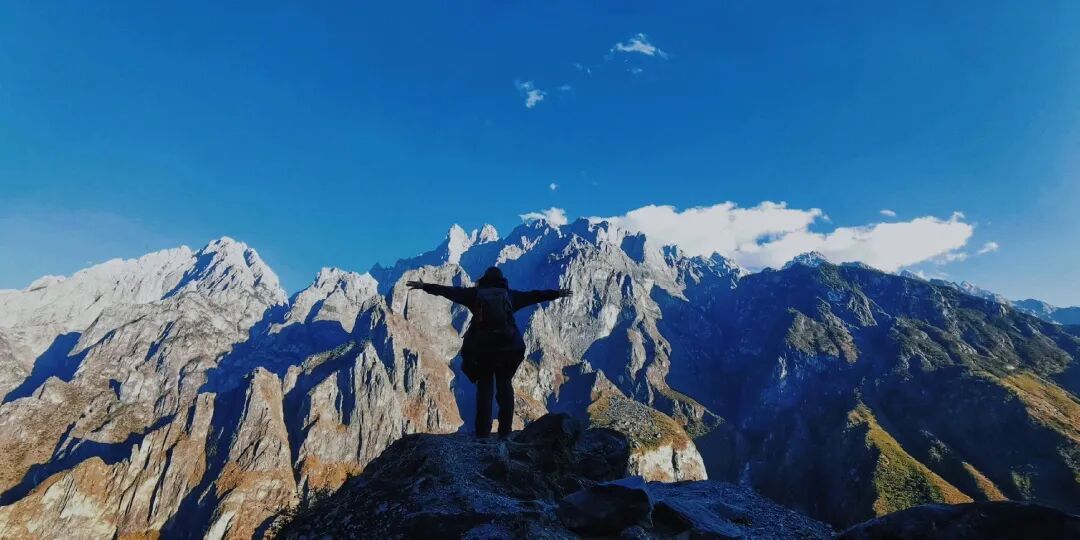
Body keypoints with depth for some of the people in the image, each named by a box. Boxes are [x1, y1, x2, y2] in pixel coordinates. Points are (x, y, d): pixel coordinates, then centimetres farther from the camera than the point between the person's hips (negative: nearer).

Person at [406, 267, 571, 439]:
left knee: (484, 386, 10)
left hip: (481, 347, -1)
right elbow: (533, 295, 17)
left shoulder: (476, 293, 9)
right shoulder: (510, 294, 12)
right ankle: (505, 431, 7)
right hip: (508, 347, 1)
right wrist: (558, 293, 26)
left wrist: (424, 286, 10)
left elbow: (450, 291, 6)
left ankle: (483, 432, 4)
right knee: (504, 386, 12)